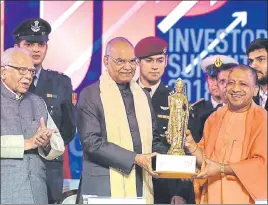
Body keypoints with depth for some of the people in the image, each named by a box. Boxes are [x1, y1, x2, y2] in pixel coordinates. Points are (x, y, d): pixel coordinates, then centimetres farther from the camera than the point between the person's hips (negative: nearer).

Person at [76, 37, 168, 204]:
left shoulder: (143, 96, 15)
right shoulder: (90, 95, -3)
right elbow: (91, 142, -12)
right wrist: (135, 158, -17)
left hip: (141, 187, 5)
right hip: (105, 189, -5)